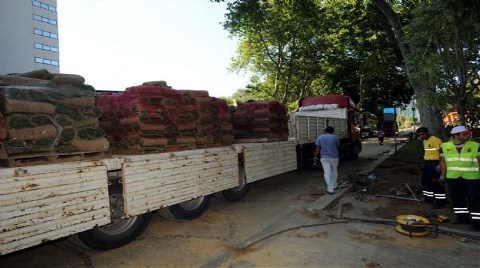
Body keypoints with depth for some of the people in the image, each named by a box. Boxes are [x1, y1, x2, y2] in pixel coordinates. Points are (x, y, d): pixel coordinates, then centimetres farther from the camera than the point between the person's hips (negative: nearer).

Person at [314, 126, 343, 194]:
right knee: (334, 171, 18)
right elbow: (339, 146, 4)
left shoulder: (319, 137, 1)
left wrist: (316, 156, 4)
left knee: (327, 172, -3)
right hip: (334, 157, 0)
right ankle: (334, 185, 31)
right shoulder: (335, 137, -4)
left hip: (324, 158, 0)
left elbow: (317, 148, -2)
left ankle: (330, 189, -9)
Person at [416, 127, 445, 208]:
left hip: (434, 163, -10)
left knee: (436, 182, -3)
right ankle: (429, 198, 31)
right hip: (426, 163, 10)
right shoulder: (424, 141, 14)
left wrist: (439, 165, -22)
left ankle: (440, 201, 6)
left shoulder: (436, 140, -15)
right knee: (425, 181, 17)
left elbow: (441, 153, -19)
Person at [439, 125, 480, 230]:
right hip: (452, 178, 2)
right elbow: (443, 161, 9)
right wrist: (443, 175, 8)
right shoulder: (444, 146, 1)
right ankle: (463, 218, 26)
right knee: (457, 199, 12)